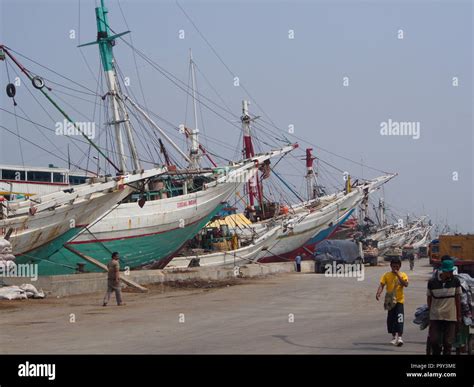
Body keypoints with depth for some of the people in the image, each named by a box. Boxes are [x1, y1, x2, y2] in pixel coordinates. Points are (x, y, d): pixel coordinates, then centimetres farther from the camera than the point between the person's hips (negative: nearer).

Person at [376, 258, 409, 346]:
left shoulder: (403, 275, 1)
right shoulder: (387, 275, 3)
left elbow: (405, 284, -16)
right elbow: (381, 285, -6)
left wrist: (398, 275, -19)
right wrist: (378, 294, -24)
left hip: (399, 300, -2)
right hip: (390, 301, 2)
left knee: (399, 318, -14)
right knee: (390, 319, 7)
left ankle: (399, 337, -17)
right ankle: (394, 337, 24)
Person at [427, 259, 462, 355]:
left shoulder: (455, 281, -3)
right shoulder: (432, 282, -4)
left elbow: (458, 299, 3)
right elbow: (429, 299, 7)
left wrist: (459, 315, 3)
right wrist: (430, 312, 9)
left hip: (450, 317, 0)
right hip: (435, 317, 0)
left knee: (448, 343, 2)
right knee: (433, 341, 1)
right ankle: (436, 352, 29)